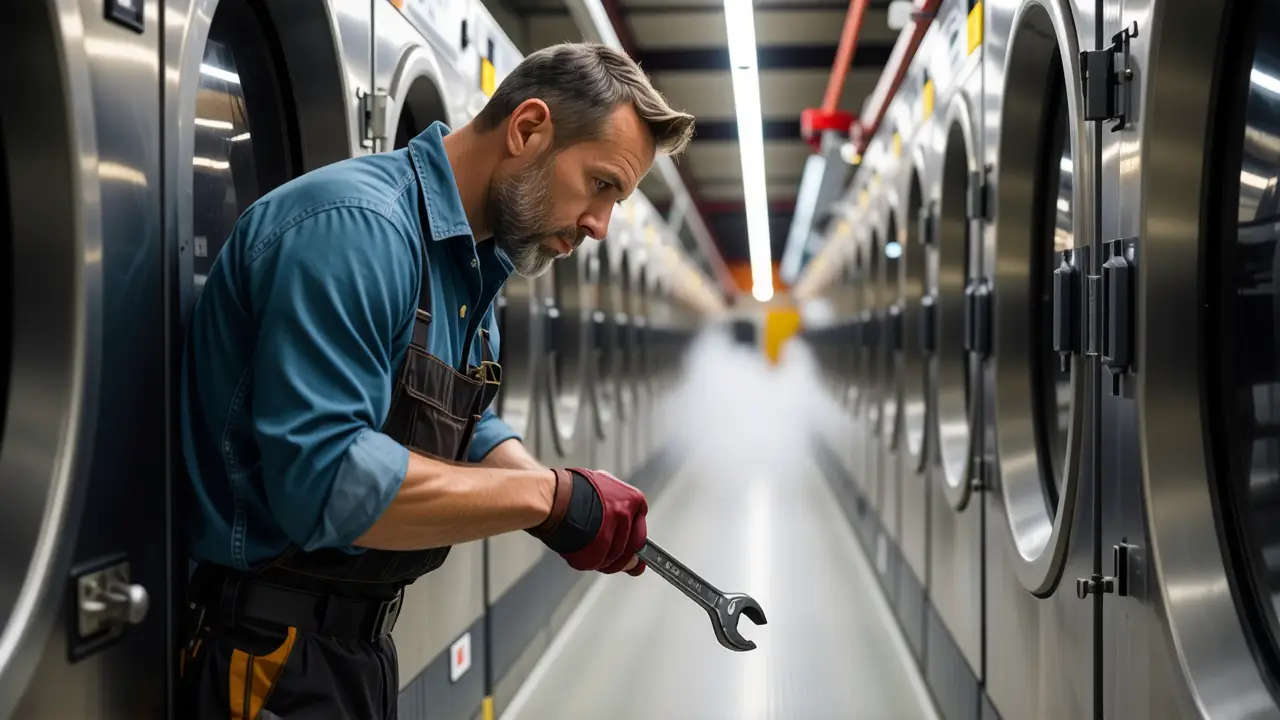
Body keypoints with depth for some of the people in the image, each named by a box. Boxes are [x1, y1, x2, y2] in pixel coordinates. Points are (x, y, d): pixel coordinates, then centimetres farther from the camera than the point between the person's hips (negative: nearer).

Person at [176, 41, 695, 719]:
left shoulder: (471, 266, 9)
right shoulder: (356, 227, -23)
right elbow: (322, 479, -31)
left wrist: (580, 505, -5)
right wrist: (553, 496, -24)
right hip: (271, 658, -10)